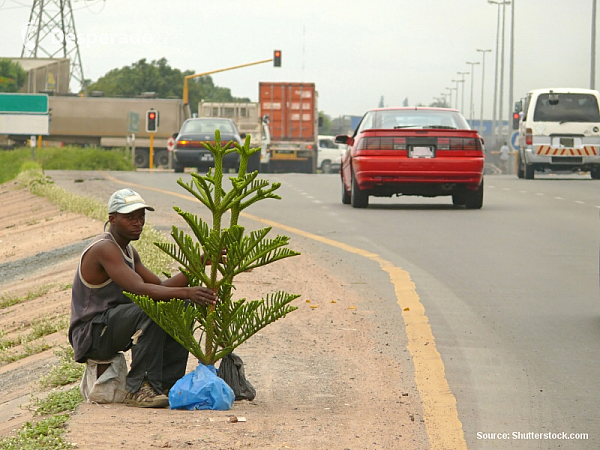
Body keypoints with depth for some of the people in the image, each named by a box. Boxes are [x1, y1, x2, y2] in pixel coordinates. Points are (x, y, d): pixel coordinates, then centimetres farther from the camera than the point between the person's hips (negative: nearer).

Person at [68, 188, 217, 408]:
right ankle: (138, 389, -27)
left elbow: (161, 287, 12)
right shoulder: (104, 249, -18)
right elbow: (139, 289, -31)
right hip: (90, 335, -10)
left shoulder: (129, 251, 14)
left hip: (114, 328, 10)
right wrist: (187, 292, -37)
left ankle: (168, 384, -1)